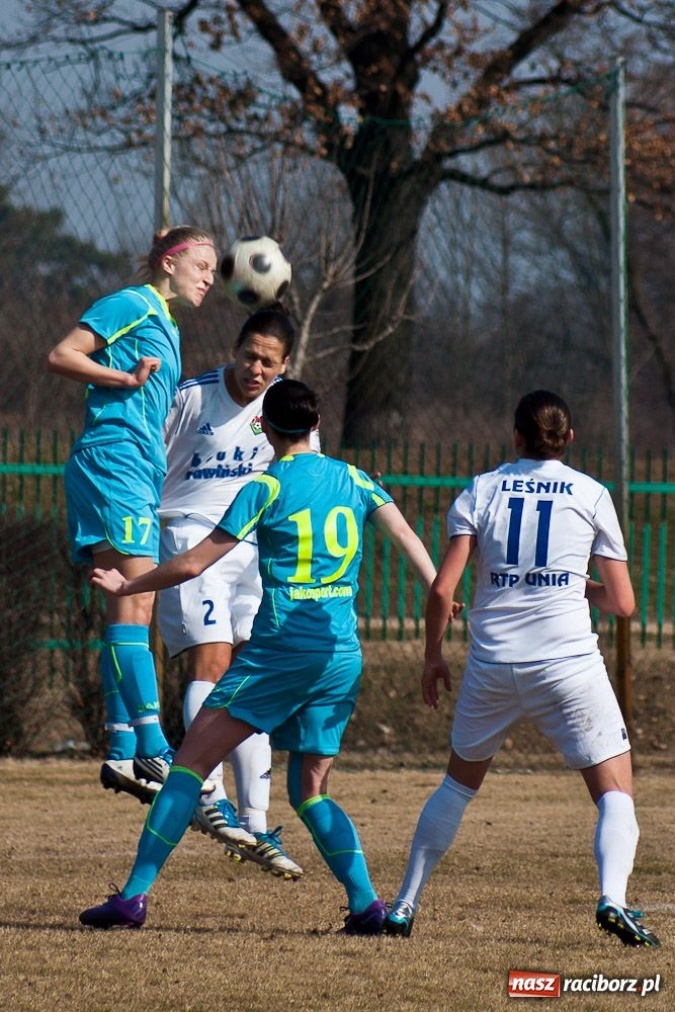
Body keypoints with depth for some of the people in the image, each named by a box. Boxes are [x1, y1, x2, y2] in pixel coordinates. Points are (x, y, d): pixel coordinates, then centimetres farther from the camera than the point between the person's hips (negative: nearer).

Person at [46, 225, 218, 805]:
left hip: (142, 476, 10)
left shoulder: (167, 327, 24)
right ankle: (153, 749, -22)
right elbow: (61, 356, -11)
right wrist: (126, 378, -20)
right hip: (113, 460, -10)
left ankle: (122, 753, 7)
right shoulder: (131, 305, -3)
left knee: (134, 611, 7)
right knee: (132, 607, -15)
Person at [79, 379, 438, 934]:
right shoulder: (353, 479, 12)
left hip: (281, 648, -5)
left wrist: (126, 586, 11)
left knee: (192, 761, -2)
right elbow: (407, 537, 3)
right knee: (311, 790, 15)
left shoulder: (267, 488, -2)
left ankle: (135, 895, -9)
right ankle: (367, 903, -2)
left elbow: (193, 564, -1)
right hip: (343, 655, 5)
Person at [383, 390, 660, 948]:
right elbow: (622, 603, 4)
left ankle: (406, 904, 21)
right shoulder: (591, 494, 3)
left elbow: (442, 589, -2)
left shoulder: (481, 490, 5)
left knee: (460, 782, 23)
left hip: (492, 664, 2)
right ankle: (613, 897, -21)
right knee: (616, 791, 4)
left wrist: (433, 656, 11)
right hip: (568, 663, -2)